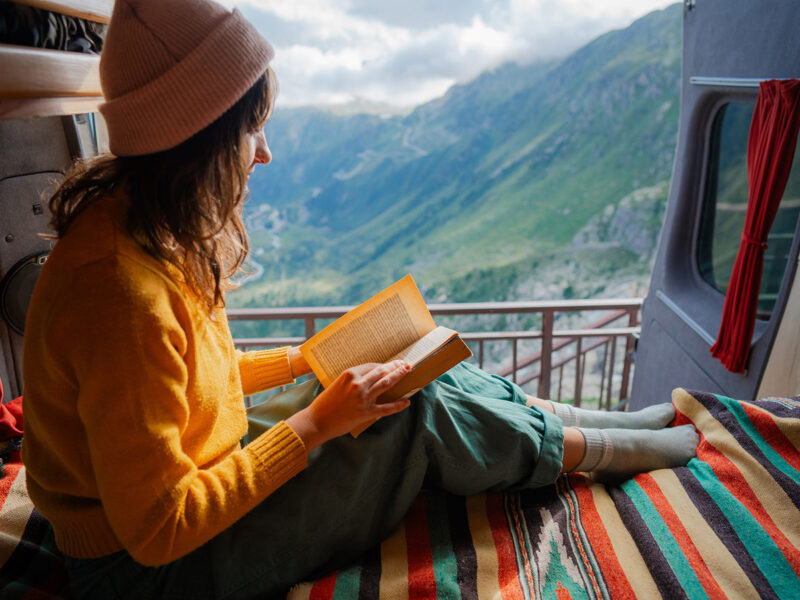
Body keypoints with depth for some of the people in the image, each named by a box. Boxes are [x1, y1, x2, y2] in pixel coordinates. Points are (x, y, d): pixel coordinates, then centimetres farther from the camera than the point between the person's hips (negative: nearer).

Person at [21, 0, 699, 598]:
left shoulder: (141, 225, -3)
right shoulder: (122, 292, -34)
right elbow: (158, 529, -28)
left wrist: (303, 360, 4)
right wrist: (314, 425, -25)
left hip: (195, 477, 8)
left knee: (419, 373, 0)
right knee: (420, 413, -14)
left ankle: (594, 420, 16)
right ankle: (602, 450, 12)